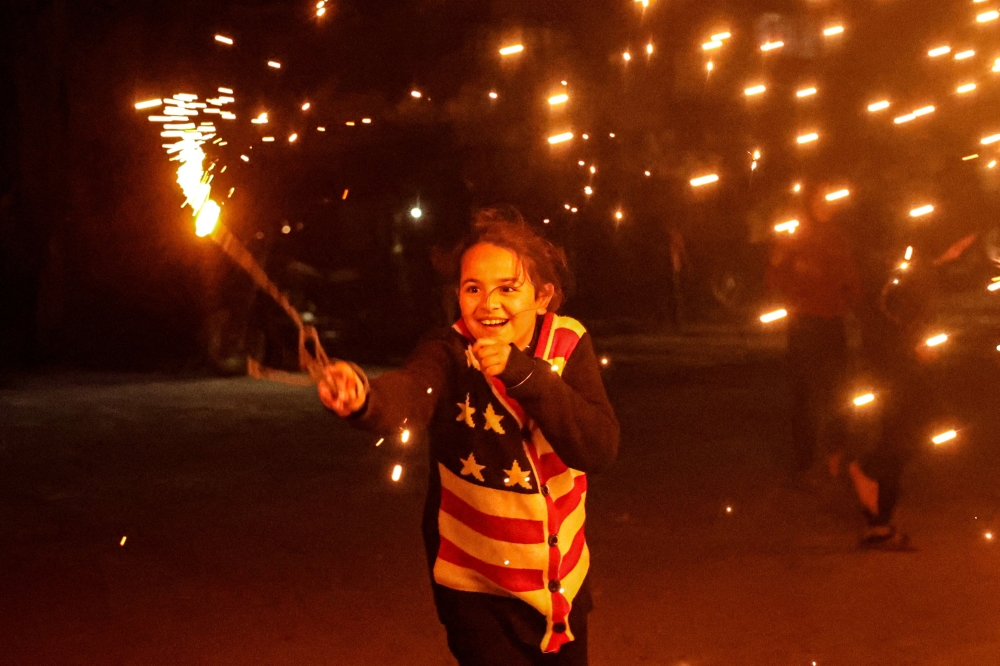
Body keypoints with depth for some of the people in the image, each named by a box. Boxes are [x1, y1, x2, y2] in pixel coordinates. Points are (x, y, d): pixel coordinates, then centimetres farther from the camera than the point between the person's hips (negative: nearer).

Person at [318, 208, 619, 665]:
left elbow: (599, 448, -21)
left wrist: (522, 372, -32)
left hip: (563, 579, 4)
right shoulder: (450, 353, -18)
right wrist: (363, 396, -65)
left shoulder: (568, 344, -9)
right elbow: (410, 392, -41)